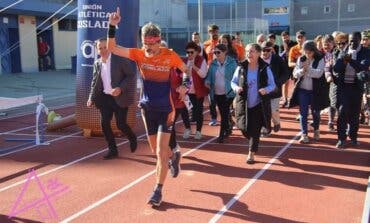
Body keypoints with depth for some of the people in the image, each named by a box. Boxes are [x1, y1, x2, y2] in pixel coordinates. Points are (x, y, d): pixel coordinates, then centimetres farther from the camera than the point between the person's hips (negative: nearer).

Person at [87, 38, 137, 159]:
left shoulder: (120, 59, -10)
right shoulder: (97, 63, 7)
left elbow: (131, 75, -11)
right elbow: (94, 82, 13)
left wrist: (121, 88, -22)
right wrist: (91, 98, 2)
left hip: (119, 98, -5)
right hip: (105, 98, 5)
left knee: (121, 124, -4)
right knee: (104, 123, 0)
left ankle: (132, 138, 29)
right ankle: (112, 150, 16)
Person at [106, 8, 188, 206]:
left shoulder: (170, 55, -11)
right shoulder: (139, 54, -6)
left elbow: (185, 70, 5)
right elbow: (112, 48, -10)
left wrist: (184, 85, -13)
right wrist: (112, 26, -22)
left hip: (166, 108, -3)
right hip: (147, 107, 4)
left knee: (161, 152, -7)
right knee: (156, 150, 16)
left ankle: (158, 191, 6)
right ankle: (174, 156, 49)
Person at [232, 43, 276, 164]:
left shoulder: (265, 68, -6)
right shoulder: (241, 68, -3)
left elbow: (272, 85, 1)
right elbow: (233, 81, 8)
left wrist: (266, 89, -21)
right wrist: (236, 87, -15)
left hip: (259, 105, -1)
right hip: (244, 104, 1)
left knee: (255, 130, 1)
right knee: (244, 128, 2)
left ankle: (251, 154, 18)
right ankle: (253, 142, 38)